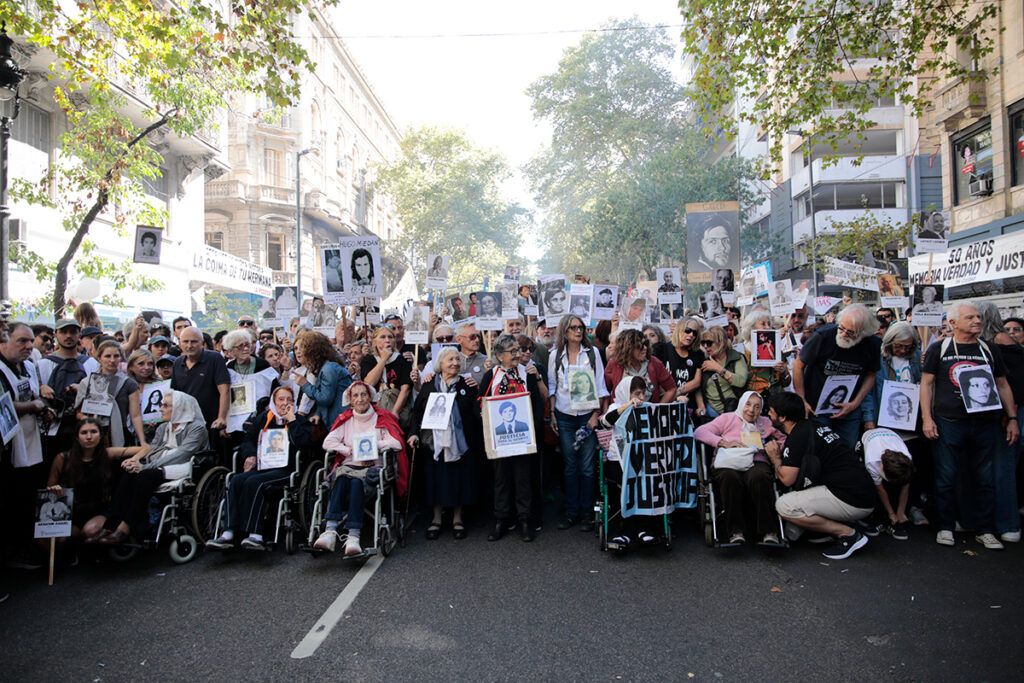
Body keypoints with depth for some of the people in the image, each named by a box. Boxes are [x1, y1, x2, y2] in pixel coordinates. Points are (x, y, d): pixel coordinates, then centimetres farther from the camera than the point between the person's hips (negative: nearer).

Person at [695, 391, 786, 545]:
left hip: (757, 463, 1)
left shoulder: (765, 423, 30)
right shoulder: (728, 418, 20)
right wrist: (723, 442, -6)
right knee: (730, 477, -38)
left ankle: (768, 532, -33)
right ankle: (736, 531, -31)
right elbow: (699, 431, 7)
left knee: (759, 477, -37)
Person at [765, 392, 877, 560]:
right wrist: (782, 453, 17)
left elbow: (787, 479, -12)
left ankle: (848, 534, -5)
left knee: (783, 506, -13)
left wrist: (775, 458, 4)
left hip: (853, 501, -9)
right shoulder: (813, 425, 16)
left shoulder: (797, 436, -12)